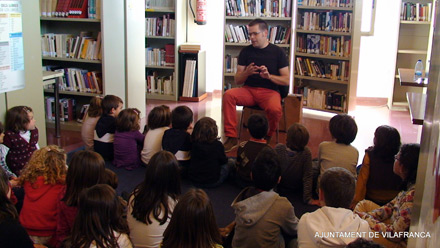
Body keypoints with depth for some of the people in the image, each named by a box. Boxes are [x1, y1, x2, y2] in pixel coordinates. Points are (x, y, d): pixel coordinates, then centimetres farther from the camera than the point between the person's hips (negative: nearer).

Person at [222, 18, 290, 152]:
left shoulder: (278, 52, 4)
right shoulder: (246, 51, 10)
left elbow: (287, 80, 1)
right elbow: (237, 80, 9)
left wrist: (268, 76, -16)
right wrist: (246, 73, -13)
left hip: (270, 91, -2)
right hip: (248, 90, 3)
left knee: (275, 109, -36)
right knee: (228, 95, -28)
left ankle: (266, 140, -6)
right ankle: (231, 138, -24)